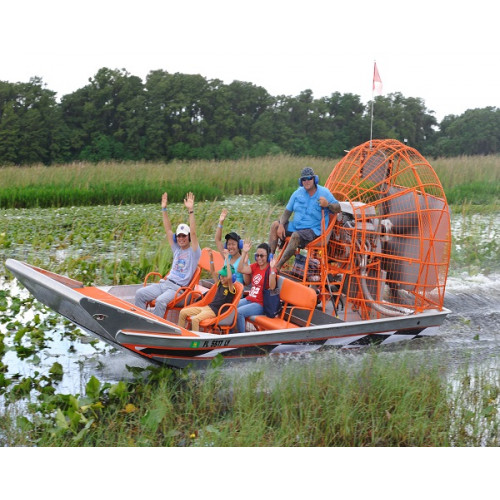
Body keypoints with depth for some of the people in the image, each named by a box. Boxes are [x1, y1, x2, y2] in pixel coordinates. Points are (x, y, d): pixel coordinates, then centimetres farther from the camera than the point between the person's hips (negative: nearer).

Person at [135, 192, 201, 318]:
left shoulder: (193, 251, 0)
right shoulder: (177, 249, 19)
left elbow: (193, 233, -15)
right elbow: (168, 230, 16)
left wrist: (191, 211, -23)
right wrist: (164, 209, 9)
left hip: (178, 288, -7)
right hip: (164, 283, 8)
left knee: (160, 301, -34)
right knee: (140, 294, -7)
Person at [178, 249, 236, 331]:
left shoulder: (231, 288, -8)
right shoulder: (220, 284, 15)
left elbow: (229, 277, -27)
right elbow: (212, 272, 19)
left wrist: (227, 259, -28)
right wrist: (211, 258, 7)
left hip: (215, 311, -9)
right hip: (208, 307, 9)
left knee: (195, 319, -33)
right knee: (183, 312, 3)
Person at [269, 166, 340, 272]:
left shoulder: (324, 193, -3)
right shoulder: (298, 193, 8)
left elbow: (338, 209, -4)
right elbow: (288, 211, 9)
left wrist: (327, 204, -25)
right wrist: (281, 225, -6)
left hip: (314, 230, -6)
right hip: (295, 226, 6)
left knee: (296, 236, -35)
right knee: (275, 225, -6)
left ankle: (278, 266, -35)